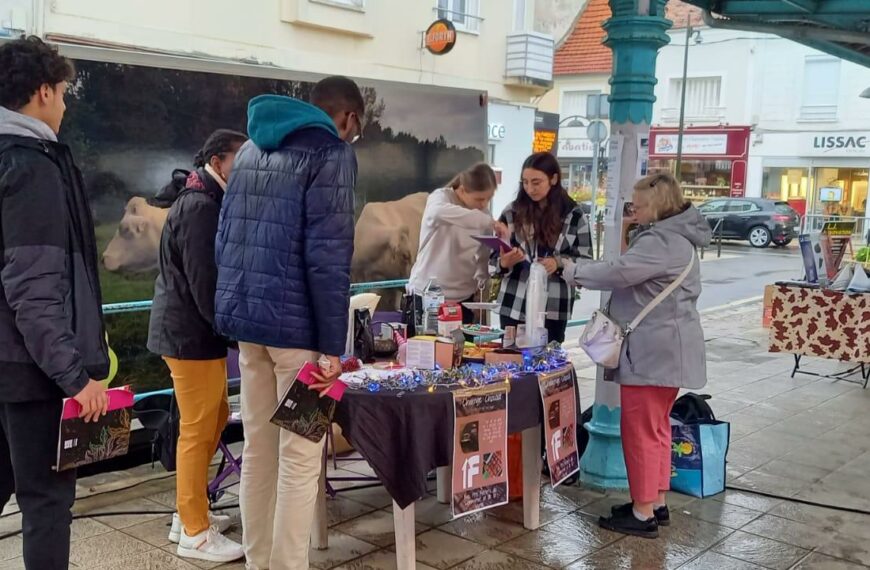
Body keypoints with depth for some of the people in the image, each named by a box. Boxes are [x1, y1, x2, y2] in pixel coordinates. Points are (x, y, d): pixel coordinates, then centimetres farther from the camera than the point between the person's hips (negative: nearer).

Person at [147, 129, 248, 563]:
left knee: (214, 419, 17)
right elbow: (205, 283, -23)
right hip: (192, 334, -10)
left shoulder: (205, 201, 16)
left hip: (192, 331, 10)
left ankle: (188, 514, 28)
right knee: (198, 431, -2)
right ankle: (195, 533, 9)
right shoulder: (201, 207, -18)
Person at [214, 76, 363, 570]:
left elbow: (225, 239, 18)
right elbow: (328, 255, -16)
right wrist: (333, 344, -14)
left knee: (258, 447, 14)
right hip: (296, 324, -8)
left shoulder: (251, 149, 18)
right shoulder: (331, 152, -6)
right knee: (299, 455, 0)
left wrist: (237, 308, 20)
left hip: (245, 317, 8)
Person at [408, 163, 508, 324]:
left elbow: (483, 254, 10)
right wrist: (490, 222, -40)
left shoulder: (483, 213, 4)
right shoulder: (440, 197, -11)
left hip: (463, 297, 4)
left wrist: (482, 282, -9)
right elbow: (441, 212, -37)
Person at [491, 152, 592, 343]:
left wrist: (559, 263, -16)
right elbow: (494, 258, 5)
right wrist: (504, 263, -17)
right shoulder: (512, 212, 4)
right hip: (513, 307, 1)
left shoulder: (574, 215, 2)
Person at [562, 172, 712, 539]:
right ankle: (656, 503, 27)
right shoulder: (672, 236, 17)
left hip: (653, 351, -11)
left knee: (641, 430, -4)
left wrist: (576, 272, -13)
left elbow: (620, 272, -26)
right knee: (656, 427, 17)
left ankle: (643, 514, 3)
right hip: (663, 348, 11)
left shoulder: (662, 242, -19)